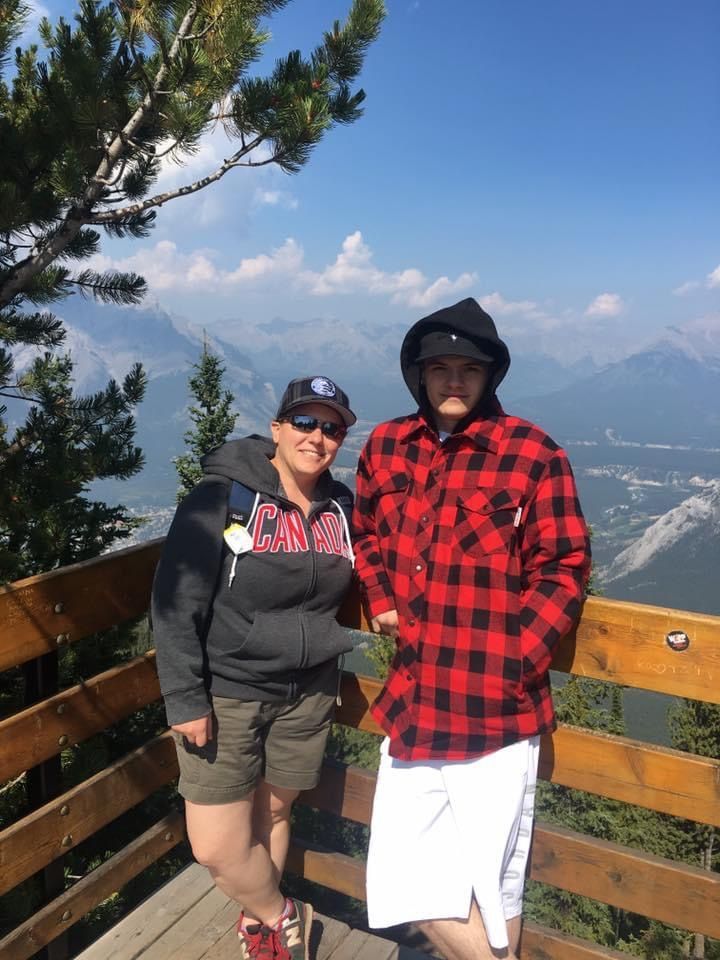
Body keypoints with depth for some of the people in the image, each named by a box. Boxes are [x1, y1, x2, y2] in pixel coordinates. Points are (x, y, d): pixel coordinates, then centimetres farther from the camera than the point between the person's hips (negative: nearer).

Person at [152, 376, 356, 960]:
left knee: (272, 813, 18)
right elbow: (176, 602, -15)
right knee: (217, 845, -2)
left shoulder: (341, 507, 2)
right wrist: (185, 699, -16)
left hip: (307, 695, 4)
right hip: (225, 692, -4)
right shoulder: (223, 496, -14)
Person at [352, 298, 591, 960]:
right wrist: (380, 599, 6)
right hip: (411, 704, 5)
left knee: (488, 888, 10)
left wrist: (515, 663, -12)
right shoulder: (386, 447, 5)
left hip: (494, 708, -4)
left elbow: (563, 568, -5)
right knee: (410, 882, 15)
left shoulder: (532, 453, -9)